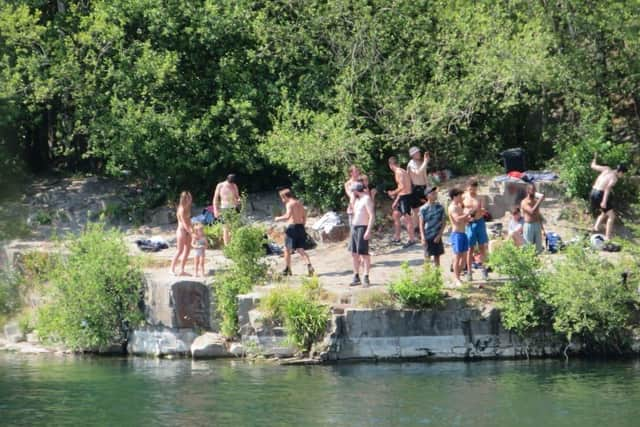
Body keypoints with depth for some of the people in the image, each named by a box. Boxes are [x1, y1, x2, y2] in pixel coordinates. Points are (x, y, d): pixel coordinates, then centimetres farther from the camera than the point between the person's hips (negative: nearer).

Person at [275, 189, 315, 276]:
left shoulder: (289, 204, -9)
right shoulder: (299, 203, 15)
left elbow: (288, 216, -22)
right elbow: (304, 216, 18)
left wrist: (278, 218, -7)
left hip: (292, 227, -7)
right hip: (301, 227, 7)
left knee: (287, 249, 7)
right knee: (300, 250, 7)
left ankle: (287, 270, 11)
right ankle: (309, 265, -15)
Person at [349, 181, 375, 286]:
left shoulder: (366, 199, -12)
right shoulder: (357, 199, 16)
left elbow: (372, 216, -20)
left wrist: (368, 231, -25)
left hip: (362, 228, -9)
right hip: (354, 227, 9)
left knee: (364, 253, -9)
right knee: (354, 253, 10)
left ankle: (366, 278, -8)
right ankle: (356, 277, 17)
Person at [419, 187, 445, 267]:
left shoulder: (440, 207, -1)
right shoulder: (423, 209, -7)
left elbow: (444, 223, 3)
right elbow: (421, 224, -4)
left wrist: (439, 235, -6)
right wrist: (423, 238, -11)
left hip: (437, 237, 2)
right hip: (427, 236, -2)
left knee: (437, 256, 9)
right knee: (427, 257, 2)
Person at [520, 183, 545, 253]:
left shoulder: (536, 201, 11)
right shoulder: (524, 202, -10)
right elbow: (532, 211, -26)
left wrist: (541, 225, 16)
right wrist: (540, 200, -25)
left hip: (537, 225, 6)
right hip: (529, 225, -6)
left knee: (539, 245, 8)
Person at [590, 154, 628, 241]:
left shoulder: (607, 169, 10)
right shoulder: (614, 178, -10)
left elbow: (593, 166, 19)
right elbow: (608, 188, -24)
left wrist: (595, 158, 40)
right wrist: (604, 201, -30)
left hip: (593, 193, 9)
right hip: (600, 195, -9)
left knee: (605, 213, 27)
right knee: (612, 216, -3)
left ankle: (596, 228, 10)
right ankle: (607, 238, -9)